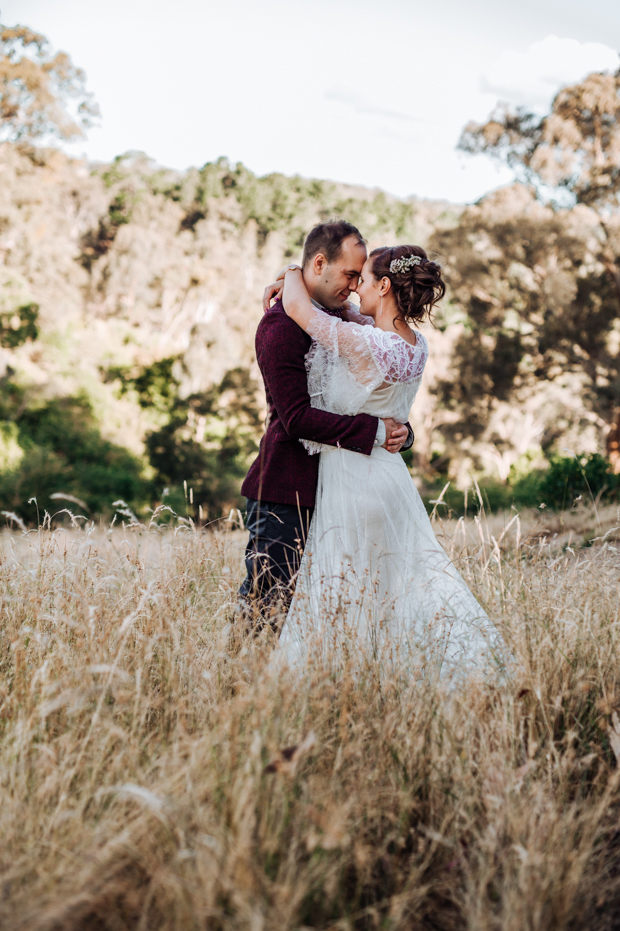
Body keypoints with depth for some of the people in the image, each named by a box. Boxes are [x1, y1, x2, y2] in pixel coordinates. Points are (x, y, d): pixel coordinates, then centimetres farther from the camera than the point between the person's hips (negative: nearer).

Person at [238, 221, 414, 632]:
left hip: (328, 489, 8)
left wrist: (400, 430, 2)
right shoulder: (281, 324, -13)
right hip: (285, 493, -8)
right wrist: (375, 432, -18)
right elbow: (298, 418, -20)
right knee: (264, 602, -3)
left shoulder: (339, 318, 15)